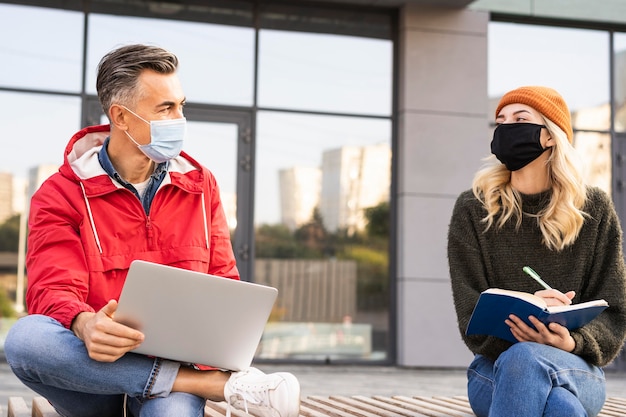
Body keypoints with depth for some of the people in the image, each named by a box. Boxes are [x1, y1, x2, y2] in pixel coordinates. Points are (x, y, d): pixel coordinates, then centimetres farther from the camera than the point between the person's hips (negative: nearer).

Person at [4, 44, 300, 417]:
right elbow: (53, 292, -10)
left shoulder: (201, 185, 12)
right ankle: (217, 385, -31)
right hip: (97, 368, 3)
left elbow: (224, 284, 11)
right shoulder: (62, 195, 1)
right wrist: (85, 325, -35)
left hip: (174, 365, -2)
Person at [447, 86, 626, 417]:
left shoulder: (594, 208, 4)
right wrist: (521, 316, -25)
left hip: (576, 368, 0)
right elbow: (471, 318, -3)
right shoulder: (473, 209, 2)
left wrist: (572, 342, -20)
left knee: (523, 360, -37)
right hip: (495, 366, 0)